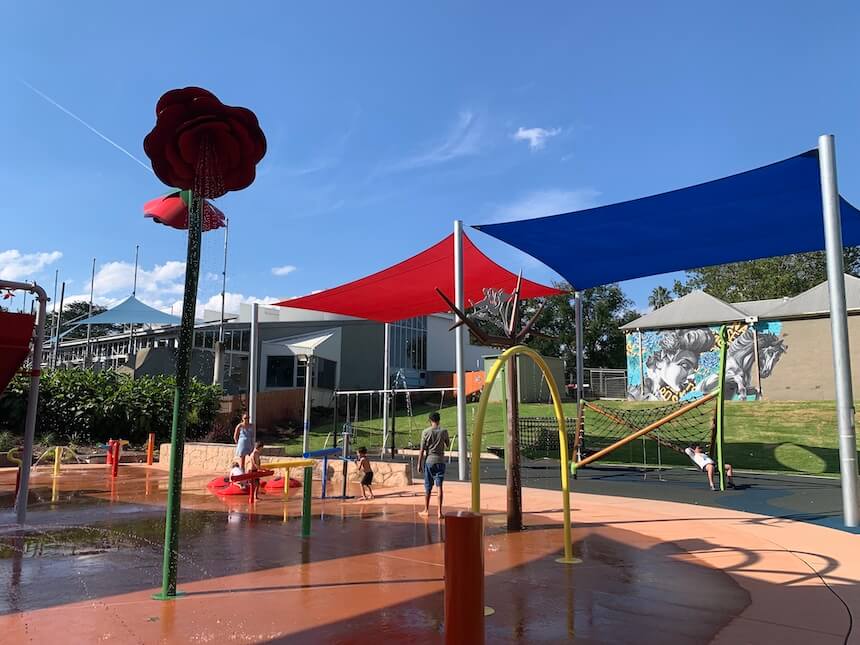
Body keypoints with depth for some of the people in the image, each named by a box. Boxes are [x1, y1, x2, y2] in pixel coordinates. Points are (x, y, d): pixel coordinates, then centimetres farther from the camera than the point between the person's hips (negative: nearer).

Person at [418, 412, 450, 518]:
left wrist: (419, 463, 1)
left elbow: (422, 450, -5)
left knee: (428, 487, 10)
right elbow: (448, 445, 13)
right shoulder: (444, 431, -1)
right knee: (439, 486, 0)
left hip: (429, 461, 0)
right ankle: (440, 511, -5)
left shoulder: (426, 432, -5)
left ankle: (426, 510, 21)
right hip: (440, 461, 0)